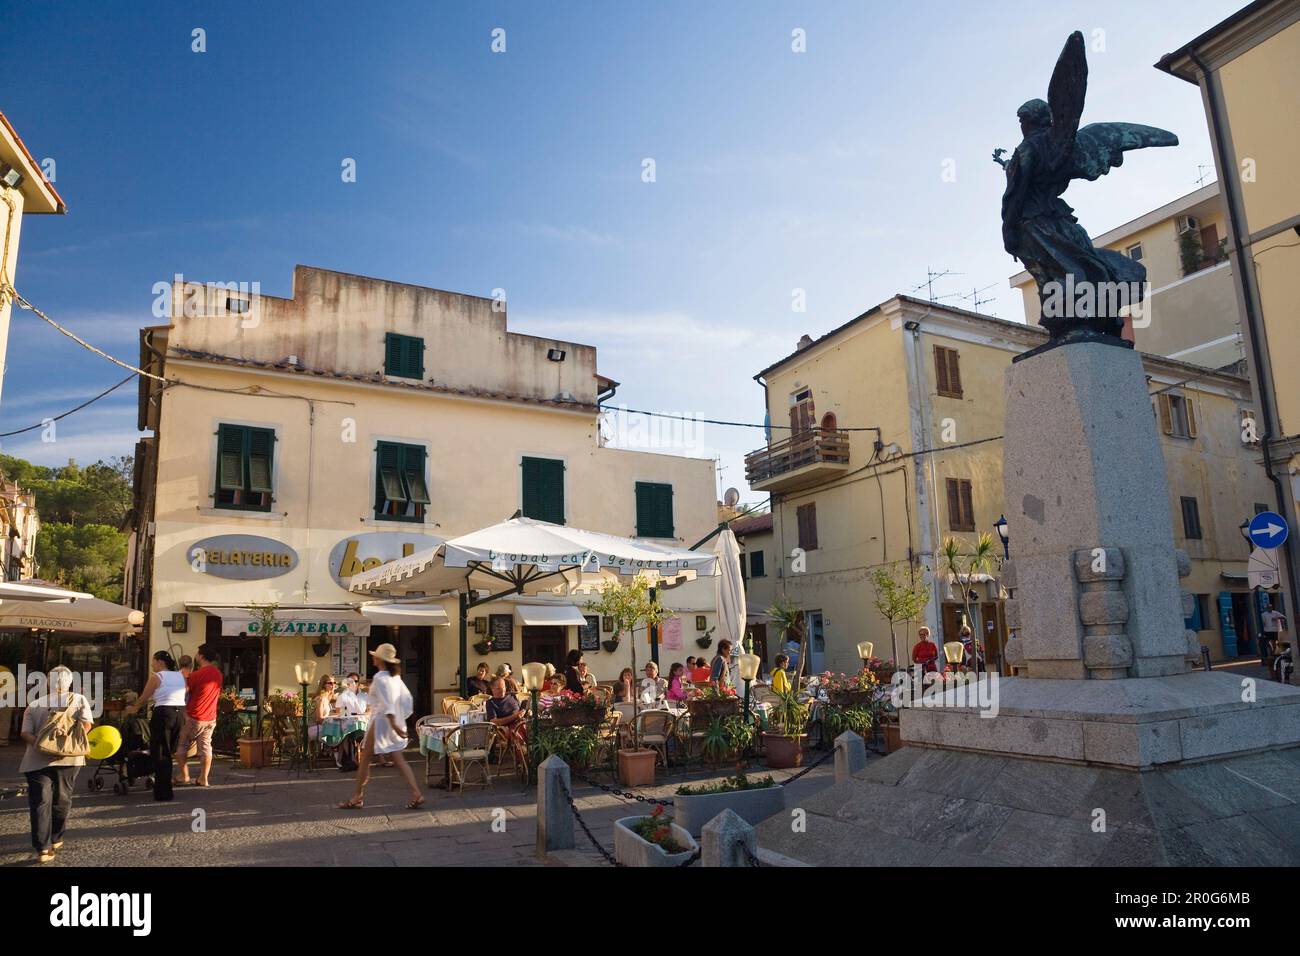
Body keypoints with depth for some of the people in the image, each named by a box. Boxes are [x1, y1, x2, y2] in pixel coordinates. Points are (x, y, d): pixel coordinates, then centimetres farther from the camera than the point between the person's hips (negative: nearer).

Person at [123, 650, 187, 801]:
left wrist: (133, 708, 24)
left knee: (160, 754, 4)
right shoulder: (180, 676, 13)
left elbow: (143, 698, 4)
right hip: (180, 713, 6)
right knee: (168, 752, 18)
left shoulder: (156, 676, -3)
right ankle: (166, 788, 25)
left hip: (163, 714, -6)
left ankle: (163, 792, 6)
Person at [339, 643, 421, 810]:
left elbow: (386, 701, -22)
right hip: (397, 721, 8)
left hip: (382, 721, -8)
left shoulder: (379, 678, -13)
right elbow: (407, 698, 13)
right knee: (399, 760, 6)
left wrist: (393, 724, -29)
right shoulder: (396, 677, 11)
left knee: (365, 758, 7)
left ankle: (358, 798, 16)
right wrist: (401, 719, 18)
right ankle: (416, 793, -4)